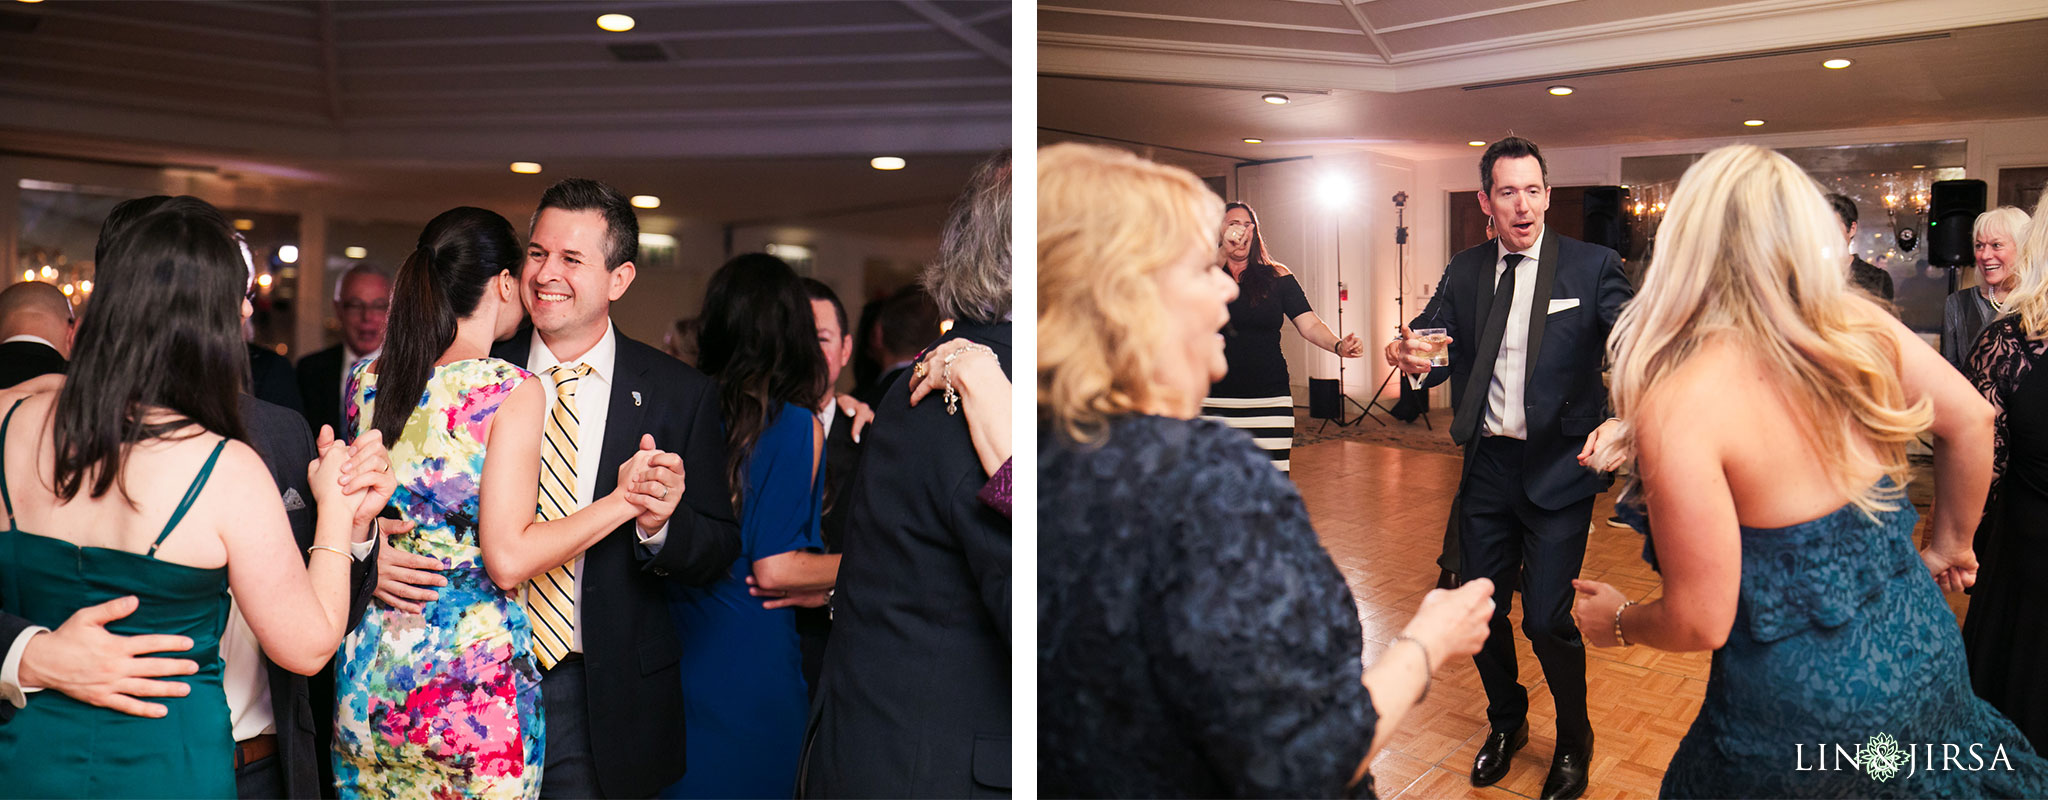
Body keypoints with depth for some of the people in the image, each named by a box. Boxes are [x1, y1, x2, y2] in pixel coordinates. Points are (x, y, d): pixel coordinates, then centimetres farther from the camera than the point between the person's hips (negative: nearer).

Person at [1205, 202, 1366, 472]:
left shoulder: (1276, 276, 9)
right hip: (1214, 402, -1)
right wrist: (1222, 250, -14)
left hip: (1269, 399, 1)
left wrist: (1338, 345, -18)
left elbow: (1309, 324, 2)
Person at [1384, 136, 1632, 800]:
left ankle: (1574, 743, 24)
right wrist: (1410, 354, -26)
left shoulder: (1591, 266, -5)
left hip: (1558, 469, -4)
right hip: (1486, 465, 4)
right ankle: (1506, 723, 39)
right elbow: (1433, 342, 0)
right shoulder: (1463, 272, 6)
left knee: (1547, 618, -4)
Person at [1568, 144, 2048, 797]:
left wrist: (1616, 623, -2)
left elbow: (1700, 623, -23)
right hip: (1924, 650, 6)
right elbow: (1969, 421, 7)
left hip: (1807, 706, -5)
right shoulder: (1855, 321, -8)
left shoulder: (1677, 406, -26)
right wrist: (1948, 543, 22)